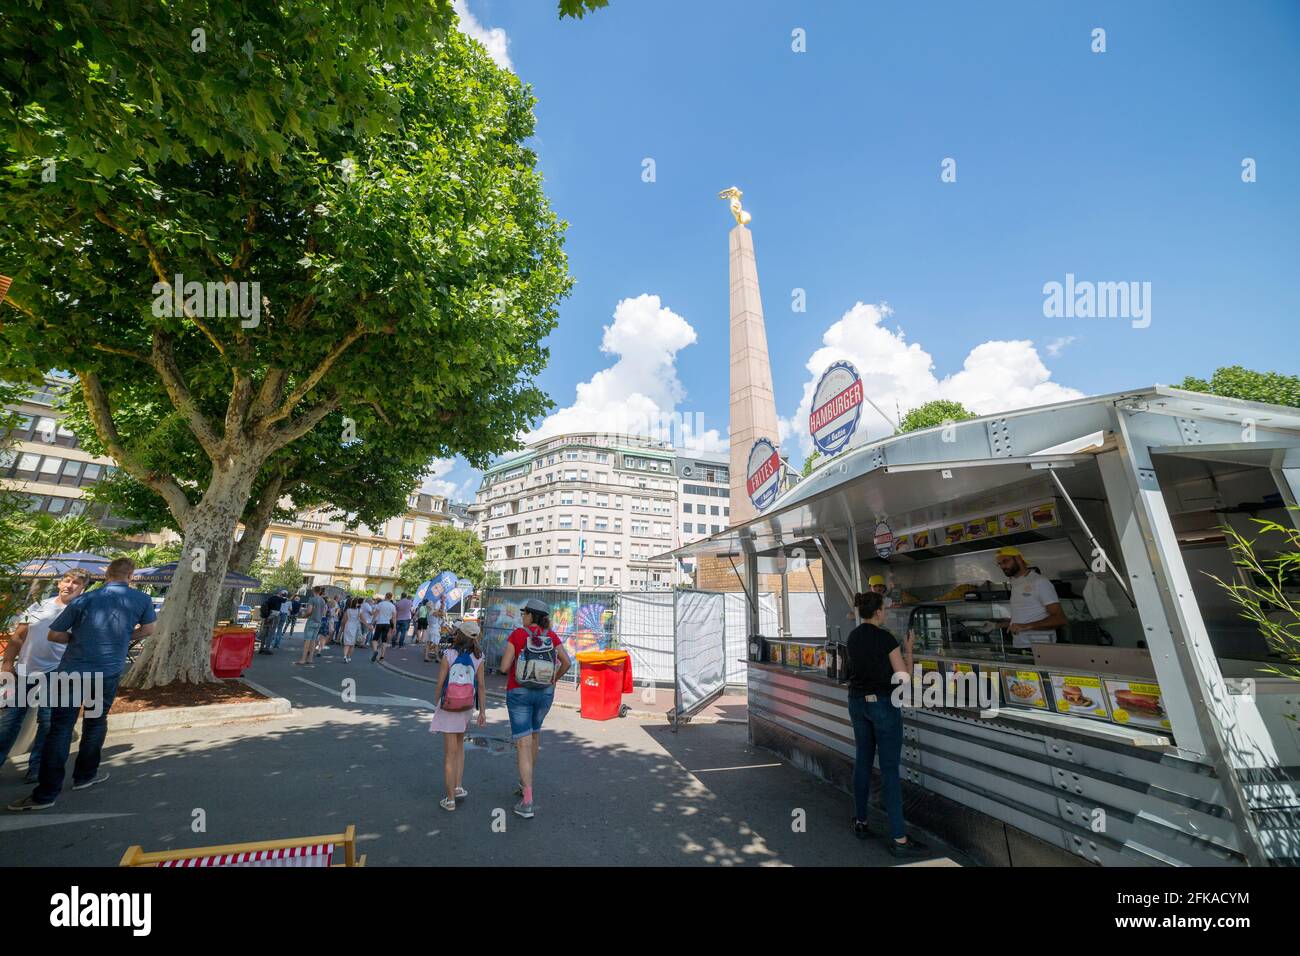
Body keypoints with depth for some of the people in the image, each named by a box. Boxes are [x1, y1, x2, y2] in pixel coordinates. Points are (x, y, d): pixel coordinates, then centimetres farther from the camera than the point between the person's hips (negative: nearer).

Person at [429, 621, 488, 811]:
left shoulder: (448, 654, -14)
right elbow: (481, 685, -8)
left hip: (449, 707, -2)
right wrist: (483, 711, 0)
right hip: (466, 708, 2)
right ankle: (458, 787, 22)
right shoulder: (477, 658, -9)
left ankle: (450, 800, 15)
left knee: (450, 753, 7)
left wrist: (438, 703, 8)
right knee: (459, 745, 26)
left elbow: (440, 682, -11)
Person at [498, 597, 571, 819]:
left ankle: (528, 802, -3)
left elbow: (504, 667, -15)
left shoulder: (517, 635, -13)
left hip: (519, 693, -4)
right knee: (534, 732, 26)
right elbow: (567, 662, -9)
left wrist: (512, 662, 8)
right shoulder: (551, 636, -5)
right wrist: (555, 679, 8)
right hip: (544, 693, 4)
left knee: (523, 744, 1)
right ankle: (525, 783, 40)